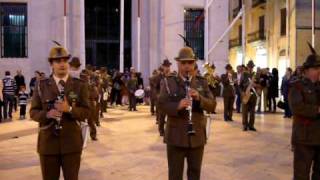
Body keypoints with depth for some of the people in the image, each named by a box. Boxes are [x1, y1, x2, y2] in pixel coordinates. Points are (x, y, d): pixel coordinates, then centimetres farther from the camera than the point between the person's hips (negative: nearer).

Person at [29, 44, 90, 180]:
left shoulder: (80, 85, 2)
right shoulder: (41, 85, 3)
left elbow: (86, 112, -2)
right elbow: (33, 112, 3)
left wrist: (69, 109, -21)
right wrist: (47, 114, -18)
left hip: (72, 142, 0)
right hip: (48, 142, 1)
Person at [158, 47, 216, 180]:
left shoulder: (202, 83, 6)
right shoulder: (168, 82, -1)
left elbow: (212, 106, -1)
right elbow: (161, 105, -10)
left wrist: (199, 98, -20)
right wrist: (177, 105, -28)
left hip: (197, 136, 3)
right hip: (175, 137, -2)